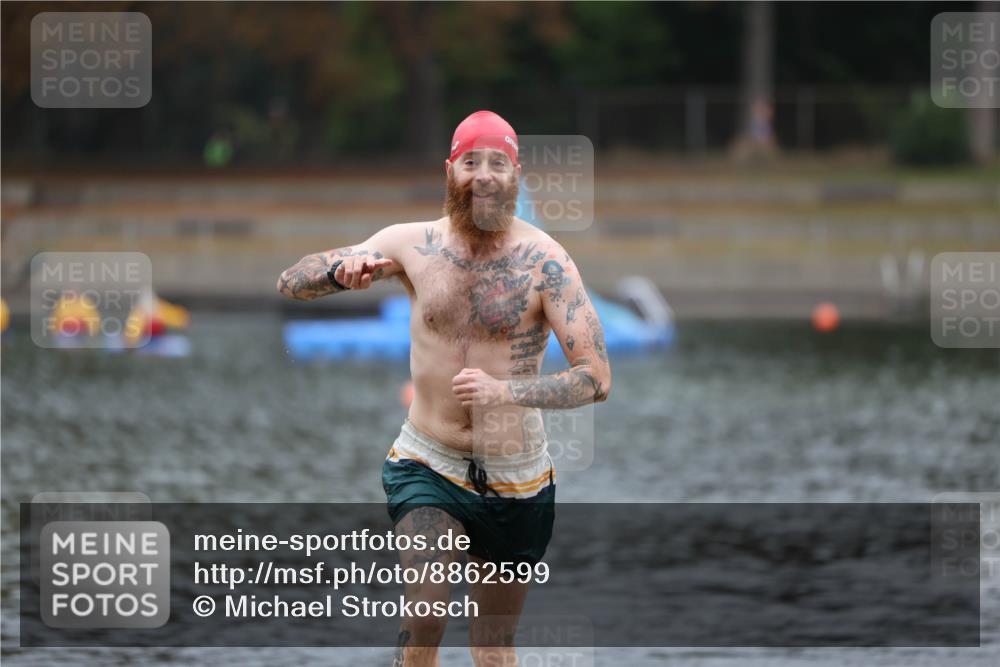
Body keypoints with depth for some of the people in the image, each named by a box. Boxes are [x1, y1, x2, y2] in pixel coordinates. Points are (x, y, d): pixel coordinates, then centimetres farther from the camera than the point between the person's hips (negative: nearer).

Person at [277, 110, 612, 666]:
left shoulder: (544, 261, -12)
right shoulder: (413, 244, -4)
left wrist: (507, 391, -33)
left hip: (516, 480, 0)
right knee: (426, 617, -23)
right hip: (428, 467, 0)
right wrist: (342, 271, -22)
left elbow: (597, 380, -17)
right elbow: (290, 283, 2)